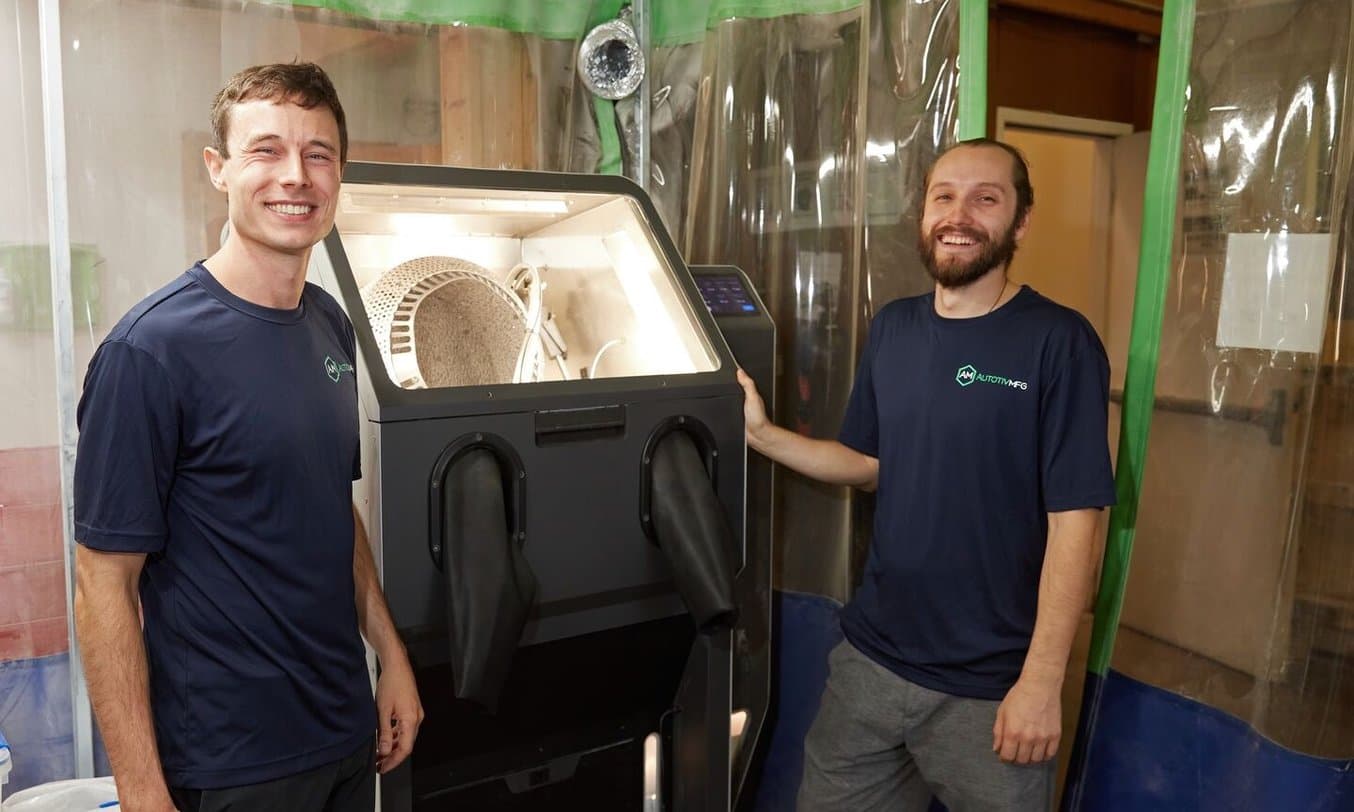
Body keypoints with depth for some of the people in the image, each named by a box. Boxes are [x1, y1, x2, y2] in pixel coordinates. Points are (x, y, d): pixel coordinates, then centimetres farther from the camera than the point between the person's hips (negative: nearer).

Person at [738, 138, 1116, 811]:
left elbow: (1073, 523, -14)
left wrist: (1041, 681, -17)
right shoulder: (892, 328, 4)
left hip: (990, 688, -5)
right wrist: (761, 434, -1)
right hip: (870, 660, 5)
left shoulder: (1058, 343, -13)